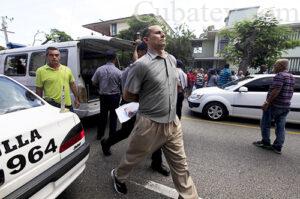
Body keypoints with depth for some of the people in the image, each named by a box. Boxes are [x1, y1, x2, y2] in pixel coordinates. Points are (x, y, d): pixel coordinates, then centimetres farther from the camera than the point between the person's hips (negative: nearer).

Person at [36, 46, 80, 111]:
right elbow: (39, 90, -1)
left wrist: (76, 98, 11)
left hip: (68, 104, 4)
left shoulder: (67, 70, 9)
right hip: (51, 105, -4)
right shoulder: (41, 71, -2)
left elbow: (72, 84, 14)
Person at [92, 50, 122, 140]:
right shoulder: (118, 72, -16)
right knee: (113, 116, 10)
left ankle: (99, 135, 29)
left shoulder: (99, 69, -7)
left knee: (103, 115, 17)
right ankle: (112, 136, 21)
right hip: (114, 96, -3)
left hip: (103, 95, 3)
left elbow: (94, 82, 0)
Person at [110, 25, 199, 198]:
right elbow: (128, 95, -9)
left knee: (180, 164, 16)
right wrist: (148, 99, 0)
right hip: (150, 124, -5)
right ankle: (118, 176, 51)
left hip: (173, 123, 5)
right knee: (133, 157, 20)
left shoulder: (172, 60, 5)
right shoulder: (142, 64, -16)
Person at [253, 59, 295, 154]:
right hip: (286, 106, 9)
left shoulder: (280, 76, -15)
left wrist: (267, 102, -23)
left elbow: (276, 91, -25)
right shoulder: (291, 77, 14)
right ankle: (278, 147, 15)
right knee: (280, 127, 10)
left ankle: (265, 143, 15)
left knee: (265, 124, 6)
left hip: (274, 105, -8)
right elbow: (290, 92, 19)